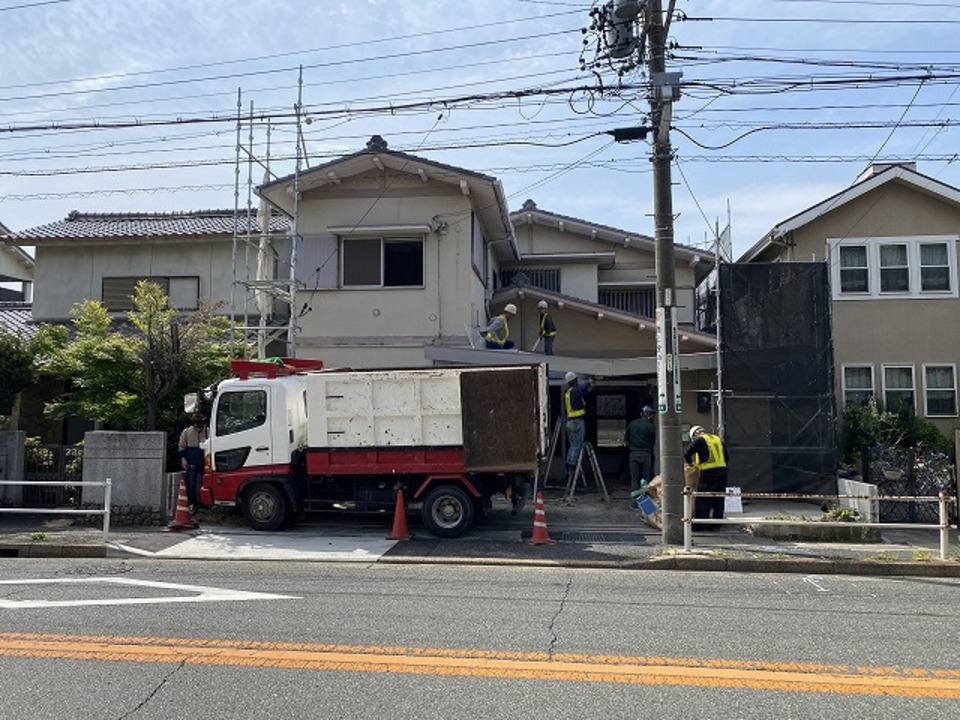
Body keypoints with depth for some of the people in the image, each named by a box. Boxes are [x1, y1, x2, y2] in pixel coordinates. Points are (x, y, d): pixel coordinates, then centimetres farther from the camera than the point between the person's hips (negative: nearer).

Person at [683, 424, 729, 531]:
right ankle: (716, 525, 17)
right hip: (722, 472, 7)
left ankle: (700, 525, 0)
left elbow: (687, 454, -8)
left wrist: (690, 463, 10)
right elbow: (726, 458, 22)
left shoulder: (699, 440, -2)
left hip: (708, 473, -7)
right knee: (719, 500, 12)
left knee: (703, 501, -1)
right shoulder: (718, 439, 18)